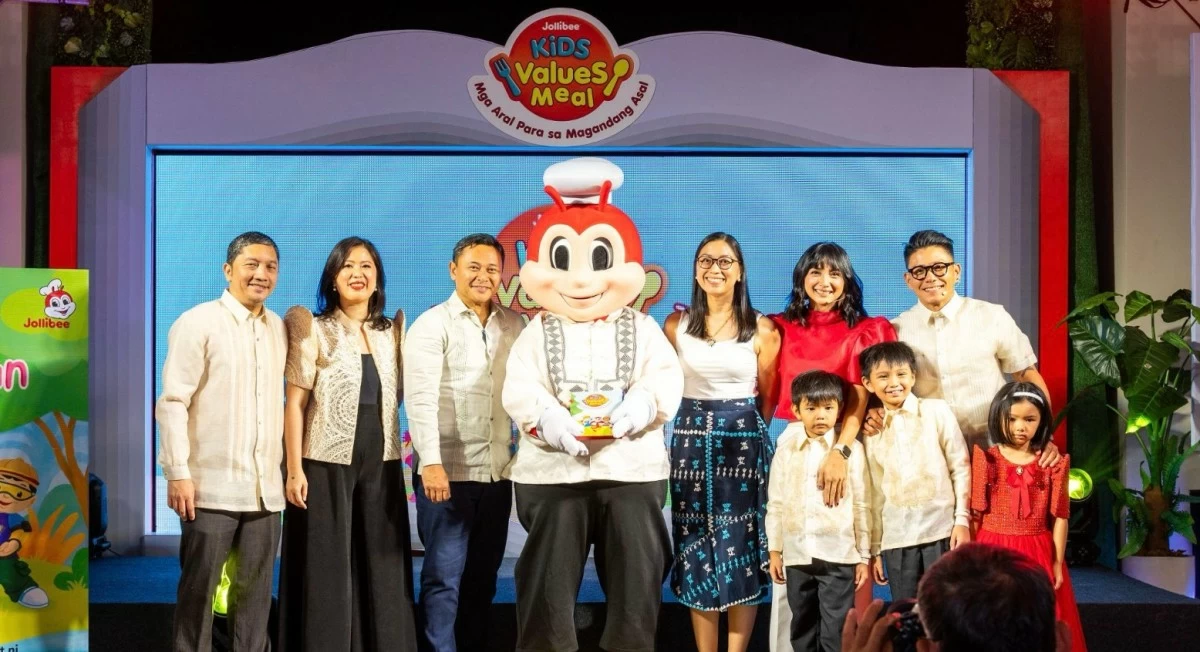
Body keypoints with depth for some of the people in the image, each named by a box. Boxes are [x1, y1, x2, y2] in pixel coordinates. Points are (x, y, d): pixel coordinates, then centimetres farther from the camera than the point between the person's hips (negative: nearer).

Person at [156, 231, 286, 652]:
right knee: (198, 589, 2)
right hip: (213, 487, -5)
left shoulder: (279, 329, 12)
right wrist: (178, 473, -13)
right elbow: (172, 402, -8)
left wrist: (286, 467, 13)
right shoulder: (198, 324, -5)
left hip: (266, 488, 5)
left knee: (256, 592, 9)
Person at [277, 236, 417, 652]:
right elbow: (294, 404, -6)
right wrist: (295, 469, -11)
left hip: (381, 468, 4)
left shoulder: (391, 332, 11)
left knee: (382, 573, 6)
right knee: (327, 574, 0)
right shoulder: (314, 331, -2)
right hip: (327, 466, -4)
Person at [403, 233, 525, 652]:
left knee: (483, 575, 12)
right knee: (444, 575, 0)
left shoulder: (514, 325, 9)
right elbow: (420, 397, -14)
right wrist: (431, 462, -24)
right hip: (448, 471, -5)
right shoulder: (432, 325, -5)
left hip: (497, 472, 5)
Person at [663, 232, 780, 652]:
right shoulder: (676, 325, 3)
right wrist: (703, 422, 9)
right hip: (691, 443, 1)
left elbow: (768, 395, 7)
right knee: (697, 548, 3)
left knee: (741, 549, 0)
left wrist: (745, 427, 10)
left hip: (745, 443, -1)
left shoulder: (762, 329, -1)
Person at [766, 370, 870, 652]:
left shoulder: (851, 449, -3)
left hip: (838, 555, -3)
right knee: (802, 629, 14)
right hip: (797, 555, 3)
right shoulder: (786, 451, 4)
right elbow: (776, 504, 8)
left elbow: (861, 505, -1)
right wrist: (774, 550, 5)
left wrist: (864, 556, 0)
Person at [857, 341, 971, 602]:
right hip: (895, 538, 2)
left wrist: (963, 519, -6)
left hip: (941, 530, -2)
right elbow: (874, 492, 10)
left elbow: (961, 467, 1)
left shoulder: (937, 411, 1)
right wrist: (874, 548, 10)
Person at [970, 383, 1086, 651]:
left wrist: (1057, 562, 1)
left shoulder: (1052, 463, -2)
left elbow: (1060, 517, 1)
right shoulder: (986, 460, -3)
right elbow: (975, 514, 0)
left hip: (1037, 554, 0)